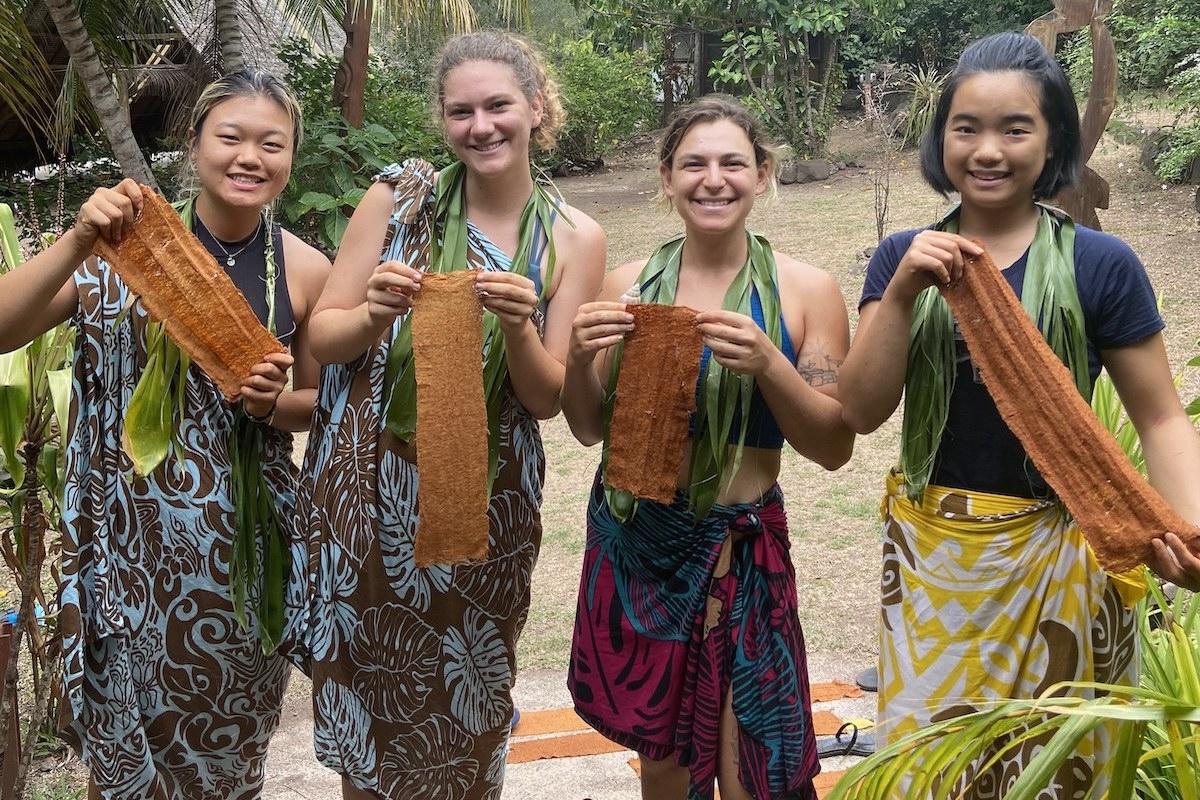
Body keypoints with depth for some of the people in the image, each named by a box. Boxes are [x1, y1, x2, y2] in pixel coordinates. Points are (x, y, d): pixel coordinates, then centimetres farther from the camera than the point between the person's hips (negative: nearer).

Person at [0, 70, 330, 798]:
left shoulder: (306, 271, -3)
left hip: (245, 536, 1)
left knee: (227, 728, 16)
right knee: (125, 733, 12)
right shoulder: (127, 242, -8)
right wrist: (77, 244, -28)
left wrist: (272, 403, -13)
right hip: (131, 529, -1)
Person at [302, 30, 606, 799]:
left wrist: (518, 328, -22)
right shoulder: (398, 197, -4)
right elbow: (321, 337, -2)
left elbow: (549, 399, -3)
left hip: (487, 498, 0)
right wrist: (377, 313, -22)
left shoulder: (573, 239, -3)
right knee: (363, 676, 10)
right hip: (368, 484, 0)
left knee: (463, 696, 11)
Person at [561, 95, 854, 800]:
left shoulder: (806, 290, -6)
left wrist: (767, 364, -22)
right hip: (633, 541, 2)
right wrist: (580, 358, -13)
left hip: (741, 548, -2)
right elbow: (591, 430, 7)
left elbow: (835, 447, -7)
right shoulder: (628, 285, 1)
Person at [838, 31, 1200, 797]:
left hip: (1053, 554, -2)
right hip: (929, 550, 3)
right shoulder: (905, 257, 0)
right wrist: (901, 292, -20)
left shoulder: (1101, 264, -8)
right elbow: (863, 411, -6)